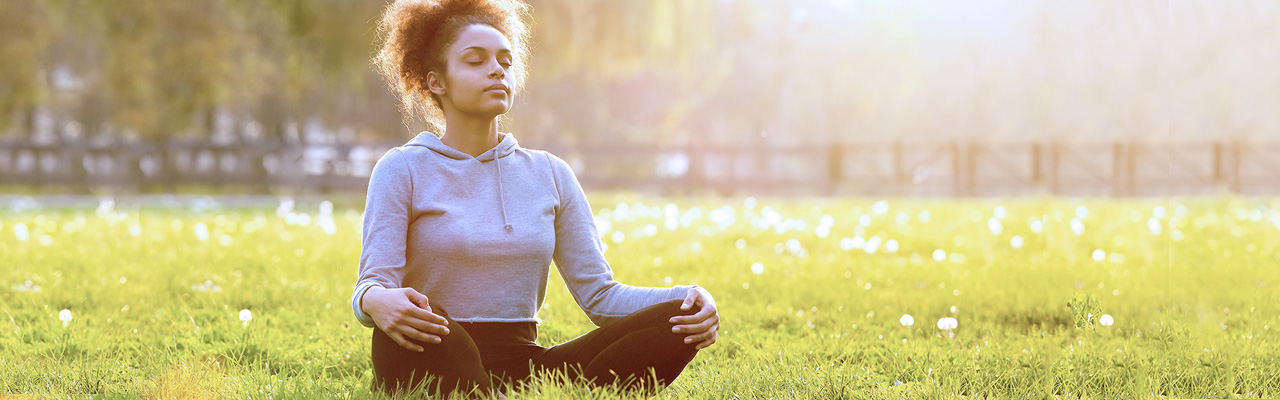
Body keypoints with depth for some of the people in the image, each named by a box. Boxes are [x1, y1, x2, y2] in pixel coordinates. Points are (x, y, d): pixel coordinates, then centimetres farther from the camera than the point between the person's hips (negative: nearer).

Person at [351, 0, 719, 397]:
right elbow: (371, 286, -7)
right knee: (409, 321, -40)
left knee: (676, 320, -19)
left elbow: (599, 293, 10)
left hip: (522, 368, 4)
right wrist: (378, 302, -35)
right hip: (433, 365, -4)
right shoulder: (403, 169, 4)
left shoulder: (550, 174, 16)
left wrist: (691, 299, -10)